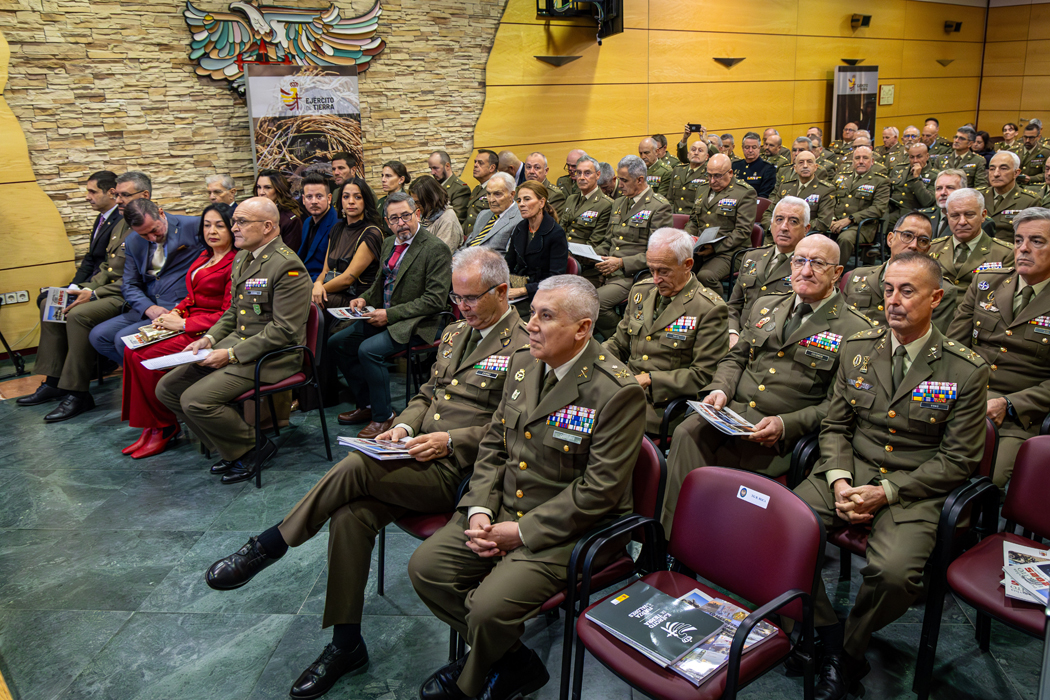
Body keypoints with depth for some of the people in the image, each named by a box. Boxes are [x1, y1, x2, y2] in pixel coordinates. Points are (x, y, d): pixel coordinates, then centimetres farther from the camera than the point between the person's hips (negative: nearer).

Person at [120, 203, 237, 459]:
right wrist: (174, 313, 1)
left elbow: (229, 314, -17)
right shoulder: (204, 256, 16)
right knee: (132, 349, -9)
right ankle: (149, 426, -4)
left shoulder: (235, 263, -12)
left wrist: (183, 323, -16)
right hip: (187, 325, 9)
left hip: (208, 332, -9)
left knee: (146, 356, -19)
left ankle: (165, 427, -2)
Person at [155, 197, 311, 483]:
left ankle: (253, 447, 1)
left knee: (196, 400, -22)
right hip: (235, 344, 10)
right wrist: (209, 339, 5)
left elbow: (284, 330, -21)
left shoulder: (288, 266, -17)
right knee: (167, 387, 4)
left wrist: (232, 354, -19)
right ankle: (231, 448, 12)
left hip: (270, 356, -10)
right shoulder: (242, 258, 14)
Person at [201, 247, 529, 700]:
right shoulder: (455, 333, 19)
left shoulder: (525, 348, -6)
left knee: (358, 465, -27)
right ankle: (346, 645, -2)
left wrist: (450, 440, -17)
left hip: (457, 472, -7)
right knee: (349, 516, -16)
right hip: (416, 459, 7)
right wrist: (404, 427, 4)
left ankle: (267, 546, -6)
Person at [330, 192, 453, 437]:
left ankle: (384, 416, -9)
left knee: (368, 350, -28)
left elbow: (435, 300, -19)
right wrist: (364, 299, 3)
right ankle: (367, 405, 14)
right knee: (336, 343, 2)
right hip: (383, 316, 9)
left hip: (414, 323, -9)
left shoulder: (436, 249, -15)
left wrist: (391, 314, -20)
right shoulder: (388, 244, 12)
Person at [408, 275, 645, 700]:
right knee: (425, 567, -4)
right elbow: (493, 445, 10)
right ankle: (514, 662, 13)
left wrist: (522, 532, -18)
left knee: (491, 605, -23)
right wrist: (479, 510, -6)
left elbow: (599, 489, -20)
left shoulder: (618, 392, -19)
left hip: (567, 530, -7)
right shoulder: (523, 366, 5)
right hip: (502, 510, 8)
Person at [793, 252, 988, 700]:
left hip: (914, 489, -3)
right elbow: (835, 426, 10)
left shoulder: (966, 371, -4)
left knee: (894, 573, -31)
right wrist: (839, 482, -9)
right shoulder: (856, 349, 6)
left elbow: (958, 459, -4)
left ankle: (849, 649, 2)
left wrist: (886, 492, -15)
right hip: (849, 473, 3)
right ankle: (827, 635, 1)